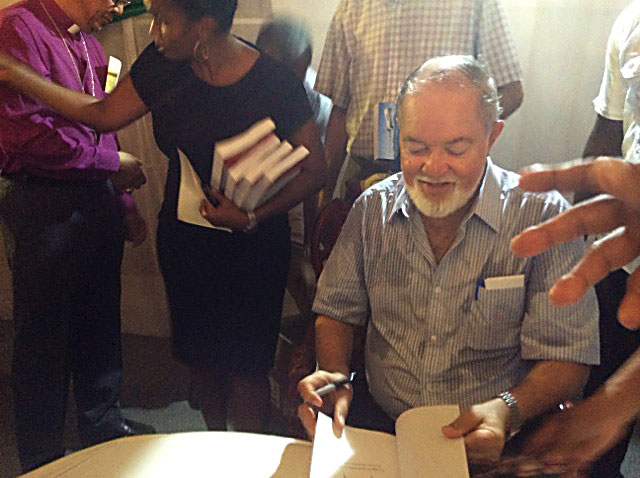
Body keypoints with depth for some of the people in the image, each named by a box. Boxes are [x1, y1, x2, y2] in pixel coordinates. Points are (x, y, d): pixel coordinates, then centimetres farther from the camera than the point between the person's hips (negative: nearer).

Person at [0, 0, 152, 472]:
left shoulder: (88, 41, 16)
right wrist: (112, 161, -12)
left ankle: (102, 421, 39)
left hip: (98, 199, 8)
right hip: (43, 205, -8)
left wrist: (124, 203, 16)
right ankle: (43, 459, 24)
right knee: (44, 333, 6)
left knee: (101, 321, 18)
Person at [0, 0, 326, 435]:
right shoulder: (162, 65, -6)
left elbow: (315, 171, -15)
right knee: (199, 353, 18)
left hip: (251, 246, -5)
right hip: (182, 235, 5)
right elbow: (104, 114, 6)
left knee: (244, 365, 6)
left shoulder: (274, 84, -20)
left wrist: (253, 216, -25)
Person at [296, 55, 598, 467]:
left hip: (492, 448, -1)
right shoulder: (372, 208, 2)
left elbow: (567, 357, -8)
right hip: (379, 428, 2)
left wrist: (507, 410, -27)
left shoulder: (544, 216, -9)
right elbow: (337, 310, 10)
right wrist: (336, 375, -10)